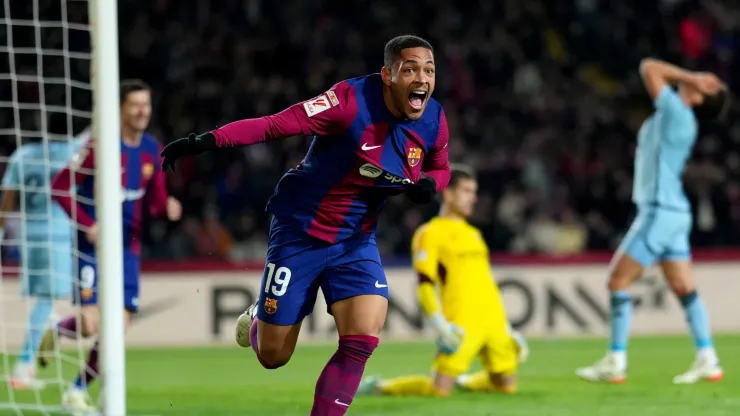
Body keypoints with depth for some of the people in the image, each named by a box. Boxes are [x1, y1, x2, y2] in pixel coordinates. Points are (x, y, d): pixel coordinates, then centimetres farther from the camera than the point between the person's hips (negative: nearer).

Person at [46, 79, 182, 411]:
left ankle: (77, 392, 16)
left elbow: (156, 201, 12)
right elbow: (60, 187, -11)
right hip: (94, 246, -6)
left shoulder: (152, 150, 5)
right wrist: (87, 224, -19)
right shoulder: (101, 145, -13)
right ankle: (55, 332, 20)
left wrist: (167, 208, -12)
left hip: (128, 247, 6)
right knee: (91, 324, -15)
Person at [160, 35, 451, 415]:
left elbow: (441, 169, 14)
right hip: (300, 231, -4)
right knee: (273, 356, 5)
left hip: (355, 241, 4)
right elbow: (277, 124, -31)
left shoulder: (434, 120, -6)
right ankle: (256, 320, 43)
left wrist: (428, 184, -11)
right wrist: (208, 141, -42)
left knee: (362, 341, -18)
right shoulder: (352, 100, -25)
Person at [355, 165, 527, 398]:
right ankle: (378, 387, 5)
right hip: (462, 325, -7)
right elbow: (425, 285, -10)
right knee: (440, 389, -14)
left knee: (506, 385, 3)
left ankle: (462, 381, 30)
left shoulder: (473, 234, 21)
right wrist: (440, 325, -20)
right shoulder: (430, 233, -2)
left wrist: (504, 326, 22)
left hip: (493, 322, 7)